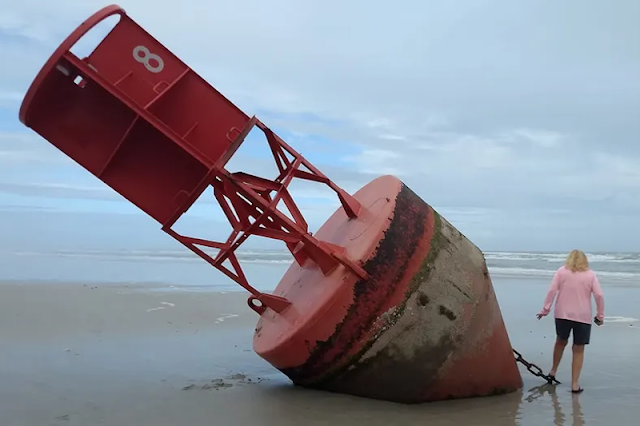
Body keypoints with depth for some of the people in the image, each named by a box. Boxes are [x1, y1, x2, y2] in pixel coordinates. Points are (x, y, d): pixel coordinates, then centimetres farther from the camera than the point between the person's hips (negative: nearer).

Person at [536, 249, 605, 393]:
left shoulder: (561, 271, 5)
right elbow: (599, 295, -3)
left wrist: (545, 309, -2)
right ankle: (575, 384, 5)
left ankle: (553, 371, 33)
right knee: (579, 350, 5)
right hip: (583, 317, -1)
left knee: (561, 341, 25)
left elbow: (552, 291, -5)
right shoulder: (590, 275, 5)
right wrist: (600, 315, 5)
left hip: (562, 314, 1)